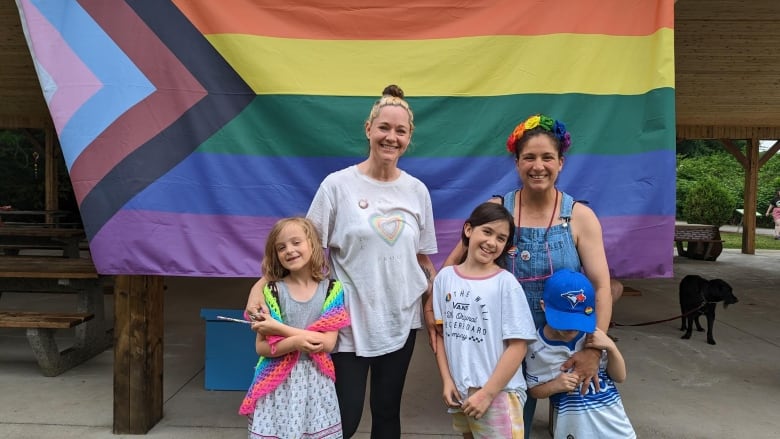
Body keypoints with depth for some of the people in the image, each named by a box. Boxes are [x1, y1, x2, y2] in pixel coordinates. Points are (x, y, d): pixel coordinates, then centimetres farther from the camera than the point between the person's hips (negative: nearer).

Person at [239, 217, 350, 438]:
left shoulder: (331, 288, -3)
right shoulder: (273, 291, -3)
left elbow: (328, 343, -11)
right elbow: (261, 347, -6)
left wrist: (279, 328, -14)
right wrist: (296, 342, -24)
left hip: (316, 384, 1)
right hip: (278, 385, 0)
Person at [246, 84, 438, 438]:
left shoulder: (417, 191, 2)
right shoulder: (338, 185, -8)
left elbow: (424, 257, 10)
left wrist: (433, 306, 8)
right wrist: (261, 284, -20)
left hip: (401, 319, 4)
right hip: (350, 321, -3)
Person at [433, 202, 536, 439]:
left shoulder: (506, 283, -11)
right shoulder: (445, 277, 1)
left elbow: (517, 346, -11)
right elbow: (440, 333, 6)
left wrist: (487, 393, -12)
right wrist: (446, 380, 0)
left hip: (498, 394, -4)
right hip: (459, 391, 4)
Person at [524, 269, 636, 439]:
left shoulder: (594, 335, -10)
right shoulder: (537, 348, -13)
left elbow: (620, 377, 0)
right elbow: (534, 389, 0)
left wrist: (611, 347, -16)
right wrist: (554, 386, -19)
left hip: (611, 420, 2)